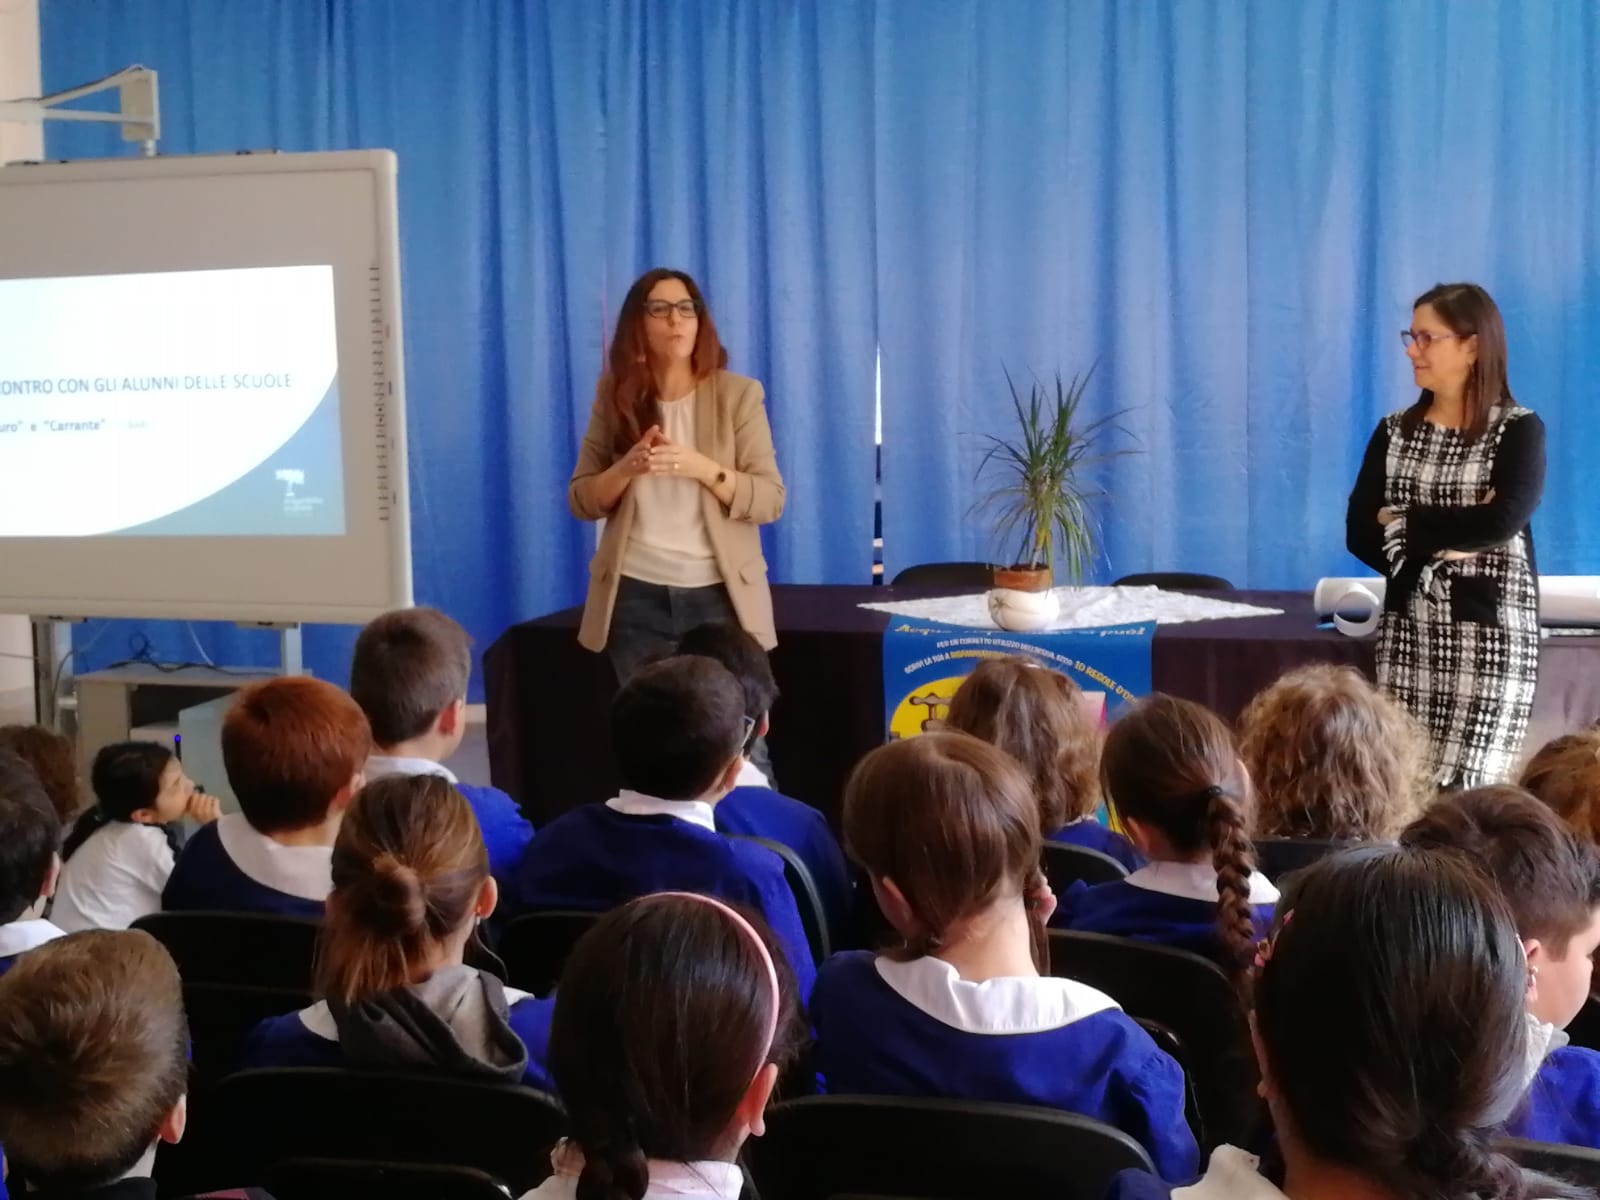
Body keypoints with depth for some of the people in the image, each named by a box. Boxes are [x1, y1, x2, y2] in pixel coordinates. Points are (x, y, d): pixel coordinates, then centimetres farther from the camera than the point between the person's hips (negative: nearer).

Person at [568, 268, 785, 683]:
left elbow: (771, 501, -6)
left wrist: (701, 468, -22)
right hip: (636, 595, 1)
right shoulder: (616, 395, 3)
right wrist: (627, 468, -16)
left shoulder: (738, 394, -3)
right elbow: (581, 501, 4)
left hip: (718, 593, -1)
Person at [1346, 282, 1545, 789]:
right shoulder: (1394, 431, 9)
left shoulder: (1518, 430, -3)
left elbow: (1500, 524, -19)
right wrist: (1440, 547, -14)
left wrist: (1405, 524, -8)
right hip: (1407, 629, 4)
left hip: (1490, 631, -4)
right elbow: (1359, 533, 0)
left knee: (1463, 795, -9)